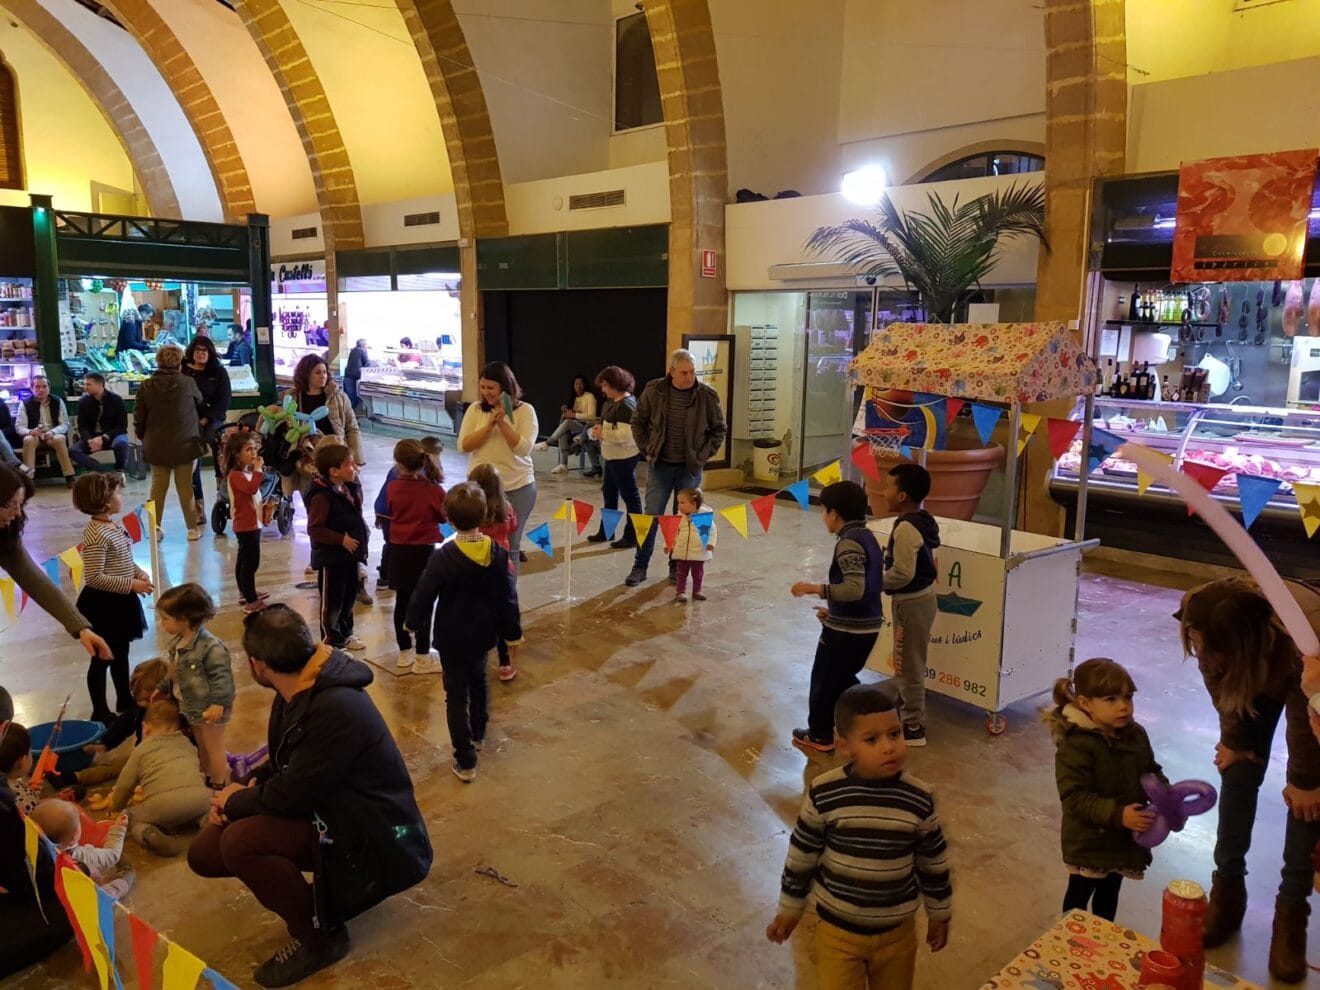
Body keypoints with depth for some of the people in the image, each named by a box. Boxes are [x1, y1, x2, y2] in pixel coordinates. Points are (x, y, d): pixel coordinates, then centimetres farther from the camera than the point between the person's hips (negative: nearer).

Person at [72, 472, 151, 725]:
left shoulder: (115, 525, 5)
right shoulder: (96, 535, -24)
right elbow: (94, 578, -26)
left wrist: (139, 572, 1)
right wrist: (131, 585, -23)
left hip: (121, 601, 9)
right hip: (102, 604, -9)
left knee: (121, 651, 21)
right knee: (102, 657, 5)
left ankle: (125, 699, 37)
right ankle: (100, 711, 19)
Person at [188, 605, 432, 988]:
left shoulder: (337, 709, -30)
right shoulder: (297, 692, 1)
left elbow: (290, 796, -26)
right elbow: (284, 765, 15)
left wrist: (235, 802, -7)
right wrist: (246, 790, -4)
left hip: (369, 835, -10)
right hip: (324, 808, 10)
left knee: (240, 842, -27)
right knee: (205, 853, 3)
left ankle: (320, 936, -5)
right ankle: (324, 888, 16)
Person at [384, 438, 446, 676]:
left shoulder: (393, 488, -5)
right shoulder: (434, 490, -14)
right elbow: (443, 516, -1)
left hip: (398, 549, 4)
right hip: (423, 550, -4)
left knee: (402, 602, 13)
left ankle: (405, 654, 22)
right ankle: (422, 657, 9)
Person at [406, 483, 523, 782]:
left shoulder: (443, 557, -21)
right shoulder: (497, 553, -10)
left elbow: (424, 596, -14)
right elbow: (507, 596, -4)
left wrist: (415, 623, 6)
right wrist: (512, 632, 7)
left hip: (452, 637, -4)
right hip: (483, 633, 5)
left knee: (457, 695, 4)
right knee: (478, 682, 28)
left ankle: (465, 760, 5)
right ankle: (477, 734, 47)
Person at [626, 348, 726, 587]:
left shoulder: (706, 395, -8)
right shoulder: (654, 391, -7)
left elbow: (718, 429, 5)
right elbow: (638, 422, 7)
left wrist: (704, 455, -3)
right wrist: (647, 450, 0)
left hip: (690, 467, 0)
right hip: (660, 465, 0)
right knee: (651, 515, 3)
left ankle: (677, 567, 21)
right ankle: (640, 566, 13)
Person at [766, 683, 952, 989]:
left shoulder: (919, 800, -15)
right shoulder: (824, 794, -20)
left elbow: (934, 863, 0)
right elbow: (802, 854, -7)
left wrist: (939, 915, 10)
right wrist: (790, 908, 3)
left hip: (897, 932, 2)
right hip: (837, 930, -2)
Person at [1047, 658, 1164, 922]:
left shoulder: (1136, 734, -5)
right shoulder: (1076, 745, -27)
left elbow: (1151, 771, 9)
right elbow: (1074, 797, -29)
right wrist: (1117, 814, -36)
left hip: (1124, 838, 7)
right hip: (1088, 840, -6)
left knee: (1109, 892, 27)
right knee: (1080, 893, 14)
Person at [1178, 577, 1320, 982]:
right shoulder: (1198, 615, -36)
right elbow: (1220, 684, -15)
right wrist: (1234, 739, -4)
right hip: (1255, 673, 3)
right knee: (1239, 772, -3)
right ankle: (1228, 888, 11)